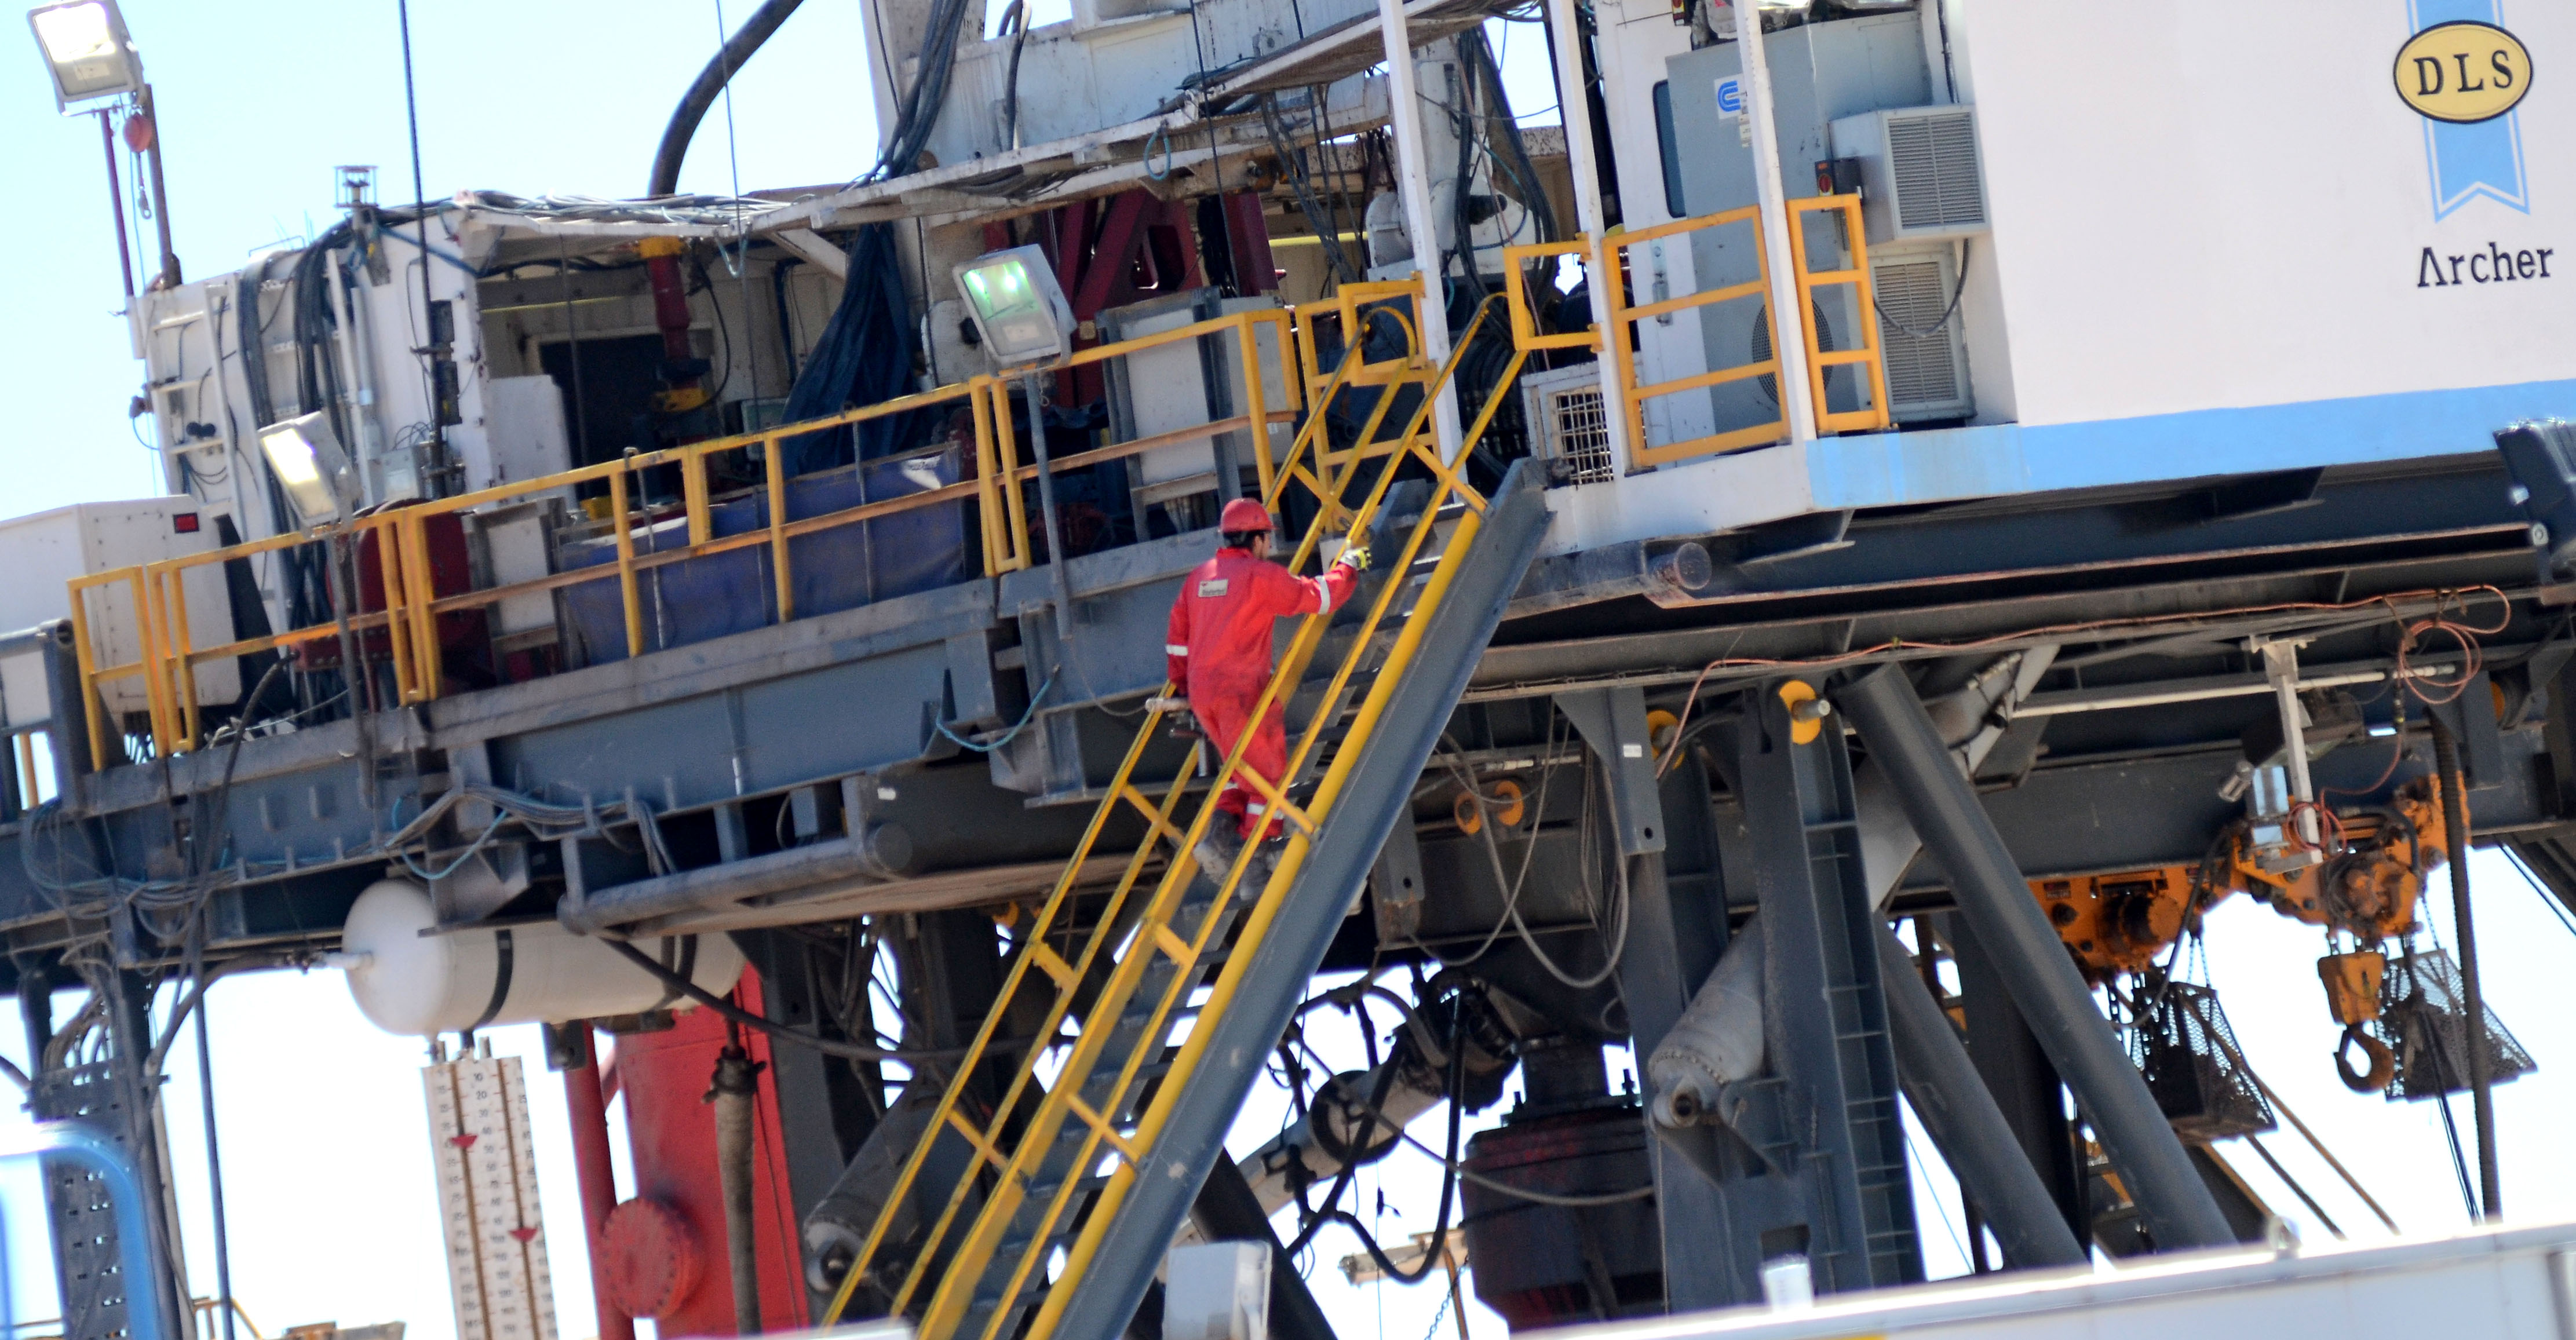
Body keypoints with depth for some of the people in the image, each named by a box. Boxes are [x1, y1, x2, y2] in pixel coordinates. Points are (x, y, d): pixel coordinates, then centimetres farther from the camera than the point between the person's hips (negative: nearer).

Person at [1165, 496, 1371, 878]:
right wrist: (1349, 566, 15)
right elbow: (1320, 597, -2)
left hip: (1202, 693, 7)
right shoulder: (1261, 575, -6)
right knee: (1270, 774, 4)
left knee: (1245, 769, 20)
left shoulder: (1198, 577, 15)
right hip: (1242, 690, -7)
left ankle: (1219, 839, 3)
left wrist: (1184, 687, 28)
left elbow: (1178, 637, 19)